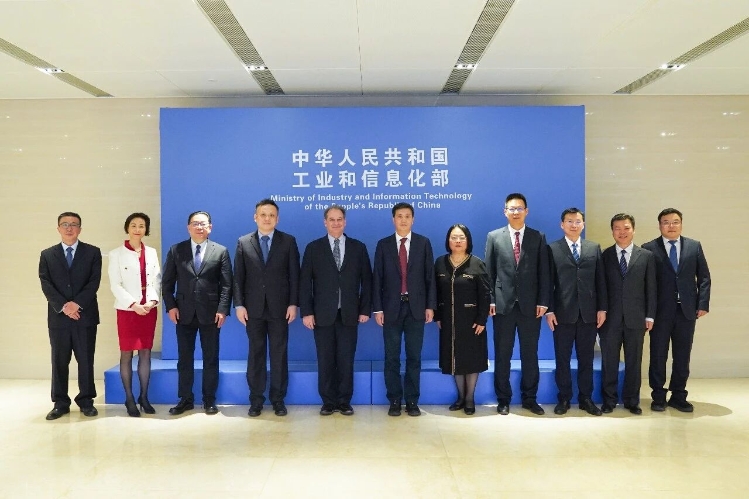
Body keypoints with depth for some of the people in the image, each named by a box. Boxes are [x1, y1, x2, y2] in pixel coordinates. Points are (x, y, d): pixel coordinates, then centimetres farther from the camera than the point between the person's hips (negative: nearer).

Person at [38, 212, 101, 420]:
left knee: (86, 361, 4)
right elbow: (46, 284, 0)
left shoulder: (93, 252, 6)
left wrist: (77, 303, -16)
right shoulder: (47, 255, 10)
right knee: (59, 361, 5)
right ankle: (60, 403, 13)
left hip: (85, 315, -1)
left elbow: (94, 281, -4)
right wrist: (63, 306, -14)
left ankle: (86, 401, 13)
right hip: (58, 316, 1)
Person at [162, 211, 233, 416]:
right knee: (184, 358, 7)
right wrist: (170, 306, -5)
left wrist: (223, 309, -10)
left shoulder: (221, 251, 3)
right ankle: (185, 399, 18)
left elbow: (226, 284, -1)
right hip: (184, 313, 1)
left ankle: (209, 400, 15)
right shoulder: (176, 250, 6)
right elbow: (167, 282, 6)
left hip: (210, 313, -1)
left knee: (211, 358, 6)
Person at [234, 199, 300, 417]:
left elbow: (294, 275, 1)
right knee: (256, 354, 6)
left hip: (279, 307, -1)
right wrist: (239, 304, -5)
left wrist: (293, 303, -6)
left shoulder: (288, 241, 3)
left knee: (279, 354, 4)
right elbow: (238, 277, 3)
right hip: (253, 308, 1)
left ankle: (278, 399, 14)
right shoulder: (243, 242, 6)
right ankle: (256, 400, 14)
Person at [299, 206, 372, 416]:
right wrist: (306, 312, -6)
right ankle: (328, 401, 16)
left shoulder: (358, 247, 7)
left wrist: (365, 309, 0)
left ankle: (344, 401, 16)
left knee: (346, 360, 4)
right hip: (323, 314, 0)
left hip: (349, 314, 0)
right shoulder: (313, 248, 4)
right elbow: (305, 282, 1)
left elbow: (366, 280, 6)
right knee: (325, 360, 5)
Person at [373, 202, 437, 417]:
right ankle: (394, 401, 14)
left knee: (414, 357, 5)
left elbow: (430, 276, 3)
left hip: (416, 308, 0)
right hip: (392, 308, 0)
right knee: (392, 358, 4)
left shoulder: (423, 243, 4)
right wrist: (377, 308, -4)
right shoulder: (383, 245, 4)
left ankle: (412, 401, 14)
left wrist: (430, 306, -2)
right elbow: (377, 278, 2)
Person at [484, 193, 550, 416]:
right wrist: (490, 300, -4)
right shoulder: (494, 237, 4)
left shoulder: (538, 237, 6)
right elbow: (488, 272, 3)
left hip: (530, 304, 1)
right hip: (503, 304, 0)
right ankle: (503, 399, 17)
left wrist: (543, 301, -4)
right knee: (502, 355, 6)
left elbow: (543, 273, 3)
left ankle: (529, 398, 21)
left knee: (530, 354, 8)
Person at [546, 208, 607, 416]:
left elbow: (600, 280, 7)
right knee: (562, 358, 5)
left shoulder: (594, 248, 9)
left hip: (588, 313, 2)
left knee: (586, 358, 9)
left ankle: (586, 398, 18)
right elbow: (549, 282, -2)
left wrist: (602, 308, 1)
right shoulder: (553, 249, 2)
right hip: (563, 313, -2)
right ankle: (564, 399, 15)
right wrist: (549, 310, -8)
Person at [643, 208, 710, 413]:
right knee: (658, 356, 5)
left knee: (682, 356, 8)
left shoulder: (694, 246, 7)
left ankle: (678, 396, 19)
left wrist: (703, 304, -1)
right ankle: (658, 396, 16)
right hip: (660, 311, -2)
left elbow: (704, 277, 8)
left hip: (687, 310, 2)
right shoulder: (649, 248, -2)